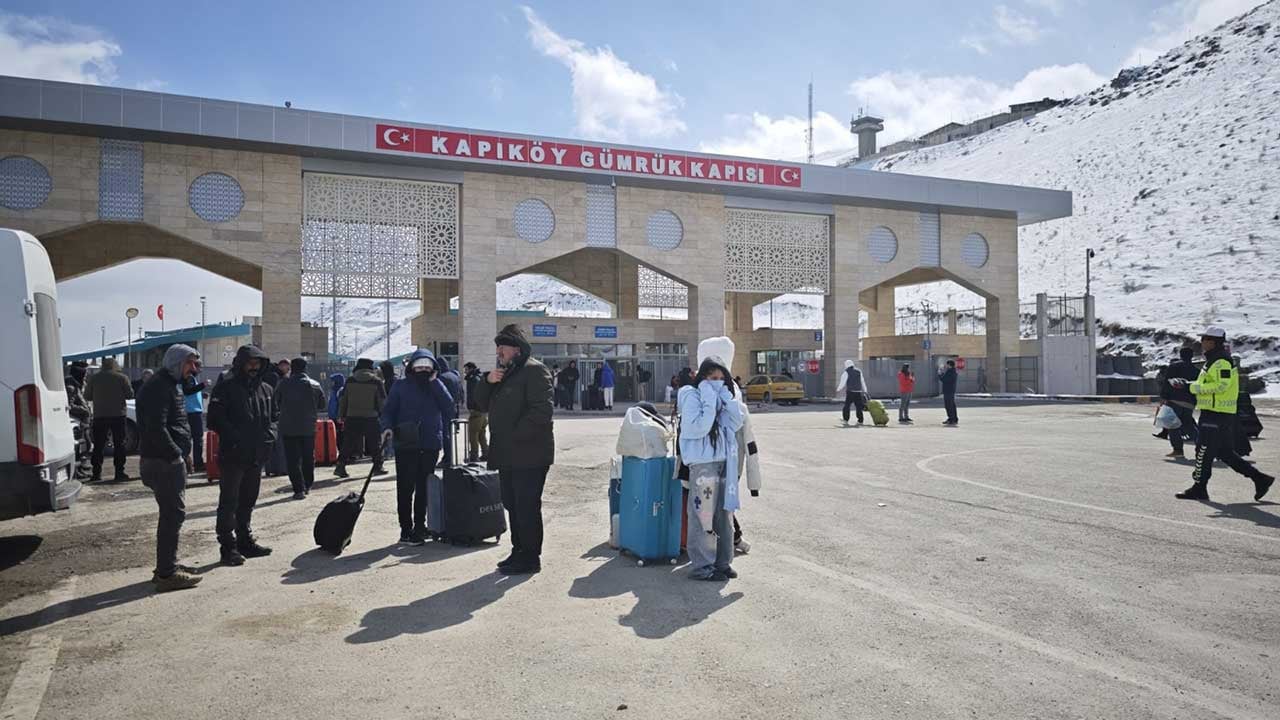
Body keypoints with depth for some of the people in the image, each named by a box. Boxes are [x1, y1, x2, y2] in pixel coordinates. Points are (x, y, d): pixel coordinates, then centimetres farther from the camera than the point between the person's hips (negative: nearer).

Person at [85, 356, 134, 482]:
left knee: (98, 445, 8)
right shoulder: (122, 377, -3)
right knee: (119, 445, 2)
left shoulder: (94, 378, 3)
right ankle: (119, 473, 0)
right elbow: (130, 394, -3)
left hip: (99, 416, 2)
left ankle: (96, 473, 6)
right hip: (118, 415, -2)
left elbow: (87, 396, 7)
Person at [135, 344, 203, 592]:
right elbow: (156, 428, -24)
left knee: (171, 513, 17)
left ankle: (168, 566, 28)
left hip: (169, 460, 11)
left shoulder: (171, 384, 18)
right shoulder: (158, 387, -15)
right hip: (164, 461, -11)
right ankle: (167, 574, -2)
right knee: (173, 514, -7)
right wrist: (176, 453, -20)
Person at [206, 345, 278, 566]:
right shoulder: (225, 388, -5)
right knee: (229, 502, -1)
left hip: (257, 456, 6)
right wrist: (234, 437, -18)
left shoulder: (266, 390, 13)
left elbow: (274, 417, 20)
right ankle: (228, 547, 4)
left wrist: (270, 435, 2)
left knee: (248, 502, 16)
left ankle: (246, 541, 26)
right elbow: (215, 420, -11)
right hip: (233, 456, -6)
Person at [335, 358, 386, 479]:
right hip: (371, 418, -2)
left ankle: (341, 466, 1)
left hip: (352, 418, 2)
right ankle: (377, 467, 11)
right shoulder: (376, 381, -3)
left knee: (348, 443, 7)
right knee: (374, 444, 8)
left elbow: (343, 400, 7)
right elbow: (383, 401, -2)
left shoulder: (350, 381, 4)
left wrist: (341, 415, 14)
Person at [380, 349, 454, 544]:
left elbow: (449, 406, -4)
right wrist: (387, 427, -14)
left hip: (431, 445, 2)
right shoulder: (400, 387, 6)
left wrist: (434, 382, -6)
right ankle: (406, 527, 8)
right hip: (405, 445, -2)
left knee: (424, 488, 7)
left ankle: (419, 526, 18)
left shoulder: (437, 386, 11)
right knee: (405, 487, -2)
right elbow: (388, 410, 5)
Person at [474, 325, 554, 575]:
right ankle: (519, 552, 28)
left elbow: (542, 411, -21)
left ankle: (530, 557, 5)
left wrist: (516, 435, -19)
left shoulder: (534, 371, -11)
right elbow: (482, 405, 16)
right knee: (512, 505, 16)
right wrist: (487, 381, -2)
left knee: (527, 507, -4)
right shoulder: (503, 372, 19)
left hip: (529, 454, -9)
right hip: (507, 455, 9)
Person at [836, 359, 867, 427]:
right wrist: (865, 391, 24)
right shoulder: (859, 371, 14)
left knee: (847, 406, 1)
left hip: (850, 392, -5)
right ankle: (860, 421, 8)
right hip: (858, 392, 5)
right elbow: (862, 383, 18)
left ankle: (846, 420, -3)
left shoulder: (846, 373, -3)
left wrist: (838, 390, 10)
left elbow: (842, 383, -3)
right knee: (858, 406, 8)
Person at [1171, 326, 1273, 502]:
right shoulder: (1212, 361, 17)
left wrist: (1191, 386, -21)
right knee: (1225, 452, 15)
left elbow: (1220, 386, -23)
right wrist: (1187, 385, 8)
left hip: (1217, 415, -10)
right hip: (1214, 413, 10)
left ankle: (1199, 489, 3)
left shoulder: (1222, 362, -15)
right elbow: (1207, 384, 21)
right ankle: (1260, 478, 19)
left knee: (1204, 451, -4)